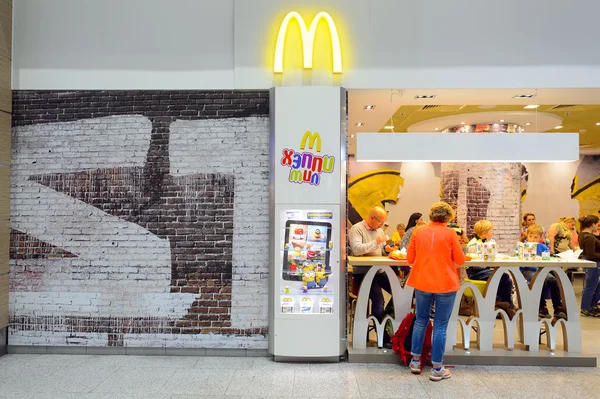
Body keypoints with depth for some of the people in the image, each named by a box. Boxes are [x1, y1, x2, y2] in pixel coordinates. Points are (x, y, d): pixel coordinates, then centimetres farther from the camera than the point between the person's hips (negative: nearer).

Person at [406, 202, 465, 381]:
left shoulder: (418, 231, 0)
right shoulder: (450, 233, -8)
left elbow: (410, 259, 5)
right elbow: (460, 261, -2)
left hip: (422, 283, 3)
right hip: (445, 284, -3)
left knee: (421, 321, 18)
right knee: (440, 326, 5)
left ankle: (415, 361, 27)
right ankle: (437, 369, 12)